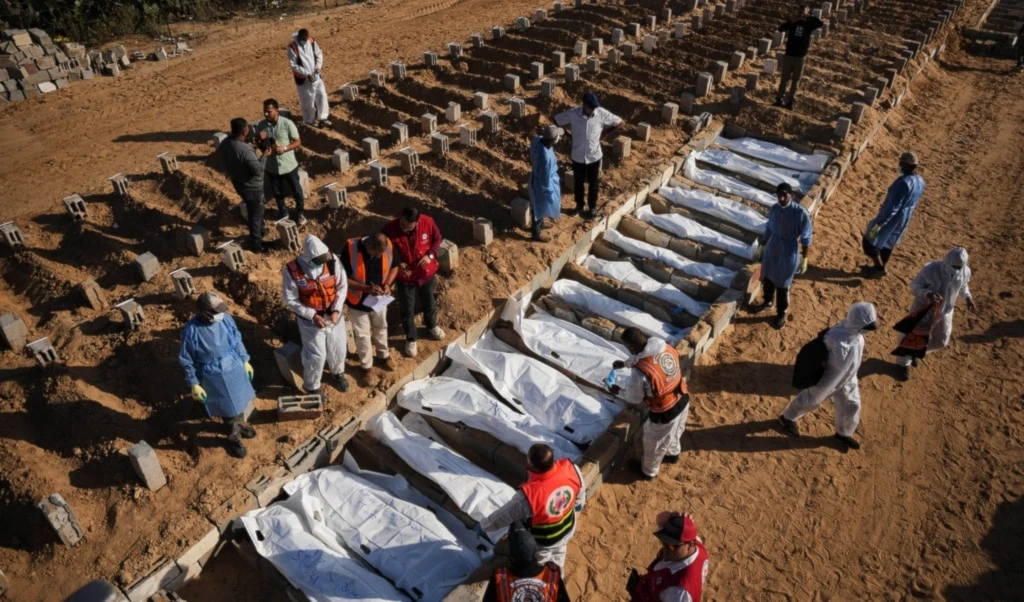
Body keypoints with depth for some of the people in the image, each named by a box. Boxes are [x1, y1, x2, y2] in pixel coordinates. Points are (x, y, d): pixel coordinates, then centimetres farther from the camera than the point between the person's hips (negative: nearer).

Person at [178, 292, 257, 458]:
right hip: (214, 377, -4)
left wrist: (245, 361, 10)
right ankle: (234, 438, 41)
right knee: (228, 409, 14)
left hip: (234, 369, 4)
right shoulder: (191, 331, -27)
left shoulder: (226, 319, -15)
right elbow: (187, 361, -15)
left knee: (239, 400, 26)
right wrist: (194, 384, -10)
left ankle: (240, 425, 56)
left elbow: (237, 341, 2)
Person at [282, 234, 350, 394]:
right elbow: (290, 301, -15)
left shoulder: (332, 260, -19)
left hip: (333, 314, 3)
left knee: (338, 347, 20)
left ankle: (338, 372, 53)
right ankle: (311, 387, 33)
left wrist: (336, 310, -16)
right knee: (316, 355, 5)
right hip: (309, 319, -3)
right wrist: (313, 316, -23)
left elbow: (342, 287, -6)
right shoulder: (292, 271, -26)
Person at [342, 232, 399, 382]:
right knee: (362, 334, 16)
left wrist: (387, 284, -18)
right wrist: (366, 288, -33)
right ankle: (366, 366, 38)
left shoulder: (388, 246, -21)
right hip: (358, 300, -3)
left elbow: (394, 267, -1)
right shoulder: (351, 249, -31)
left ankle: (384, 354, 54)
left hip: (379, 299, 3)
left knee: (380, 328, 27)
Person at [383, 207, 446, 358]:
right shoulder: (390, 229, -25)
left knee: (429, 303, 26)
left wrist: (431, 255, -19)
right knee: (407, 310, 13)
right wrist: (397, 265, -26)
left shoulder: (427, 222, -22)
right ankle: (411, 339, 37)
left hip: (427, 273, 2)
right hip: (405, 277, -2)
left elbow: (438, 239, -3)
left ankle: (432, 326, 55)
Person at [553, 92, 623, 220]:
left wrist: (604, 134, -7)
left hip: (594, 156, 0)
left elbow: (619, 123, -6)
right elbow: (556, 120, -3)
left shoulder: (602, 113, -18)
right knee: (578, 183, 18)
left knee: (593, 184, 16)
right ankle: (579, 206, 41)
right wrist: (569, 133, -2)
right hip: (578, 156, 1)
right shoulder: (573, 113, -18)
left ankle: (592, 208, 36)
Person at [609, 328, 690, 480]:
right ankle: (672, 454, 66)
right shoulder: (665, 346, -14)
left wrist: (618, 390, 2)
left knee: (653, 445, 24)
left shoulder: (641, 372, -35)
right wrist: (624, 363, 12)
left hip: (664, 413, -7)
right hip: (683, 401, 7)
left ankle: (648, 472, 50)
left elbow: (633, 398, -16)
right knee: (674, 432, 37)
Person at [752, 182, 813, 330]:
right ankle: (768, 302, 50)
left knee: (782, 286, 9)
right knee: (766, 278, 23)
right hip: (771, 250, 5)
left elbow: (806, 238, -16)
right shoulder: (775, 208, -6)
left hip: (788, 254, -5)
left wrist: (804, 259, -12)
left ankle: (781, 314, 30)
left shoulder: (801, 213, -23)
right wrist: (762, 246, 17)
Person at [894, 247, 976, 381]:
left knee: (941, 340, 21)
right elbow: (914, 285, -21)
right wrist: (928, 294, -40)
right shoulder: (931, 270, -33)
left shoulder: (965, 272, -17)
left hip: (945, 312, 5)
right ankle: (904, 363, 38)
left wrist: (968, 297, -14)